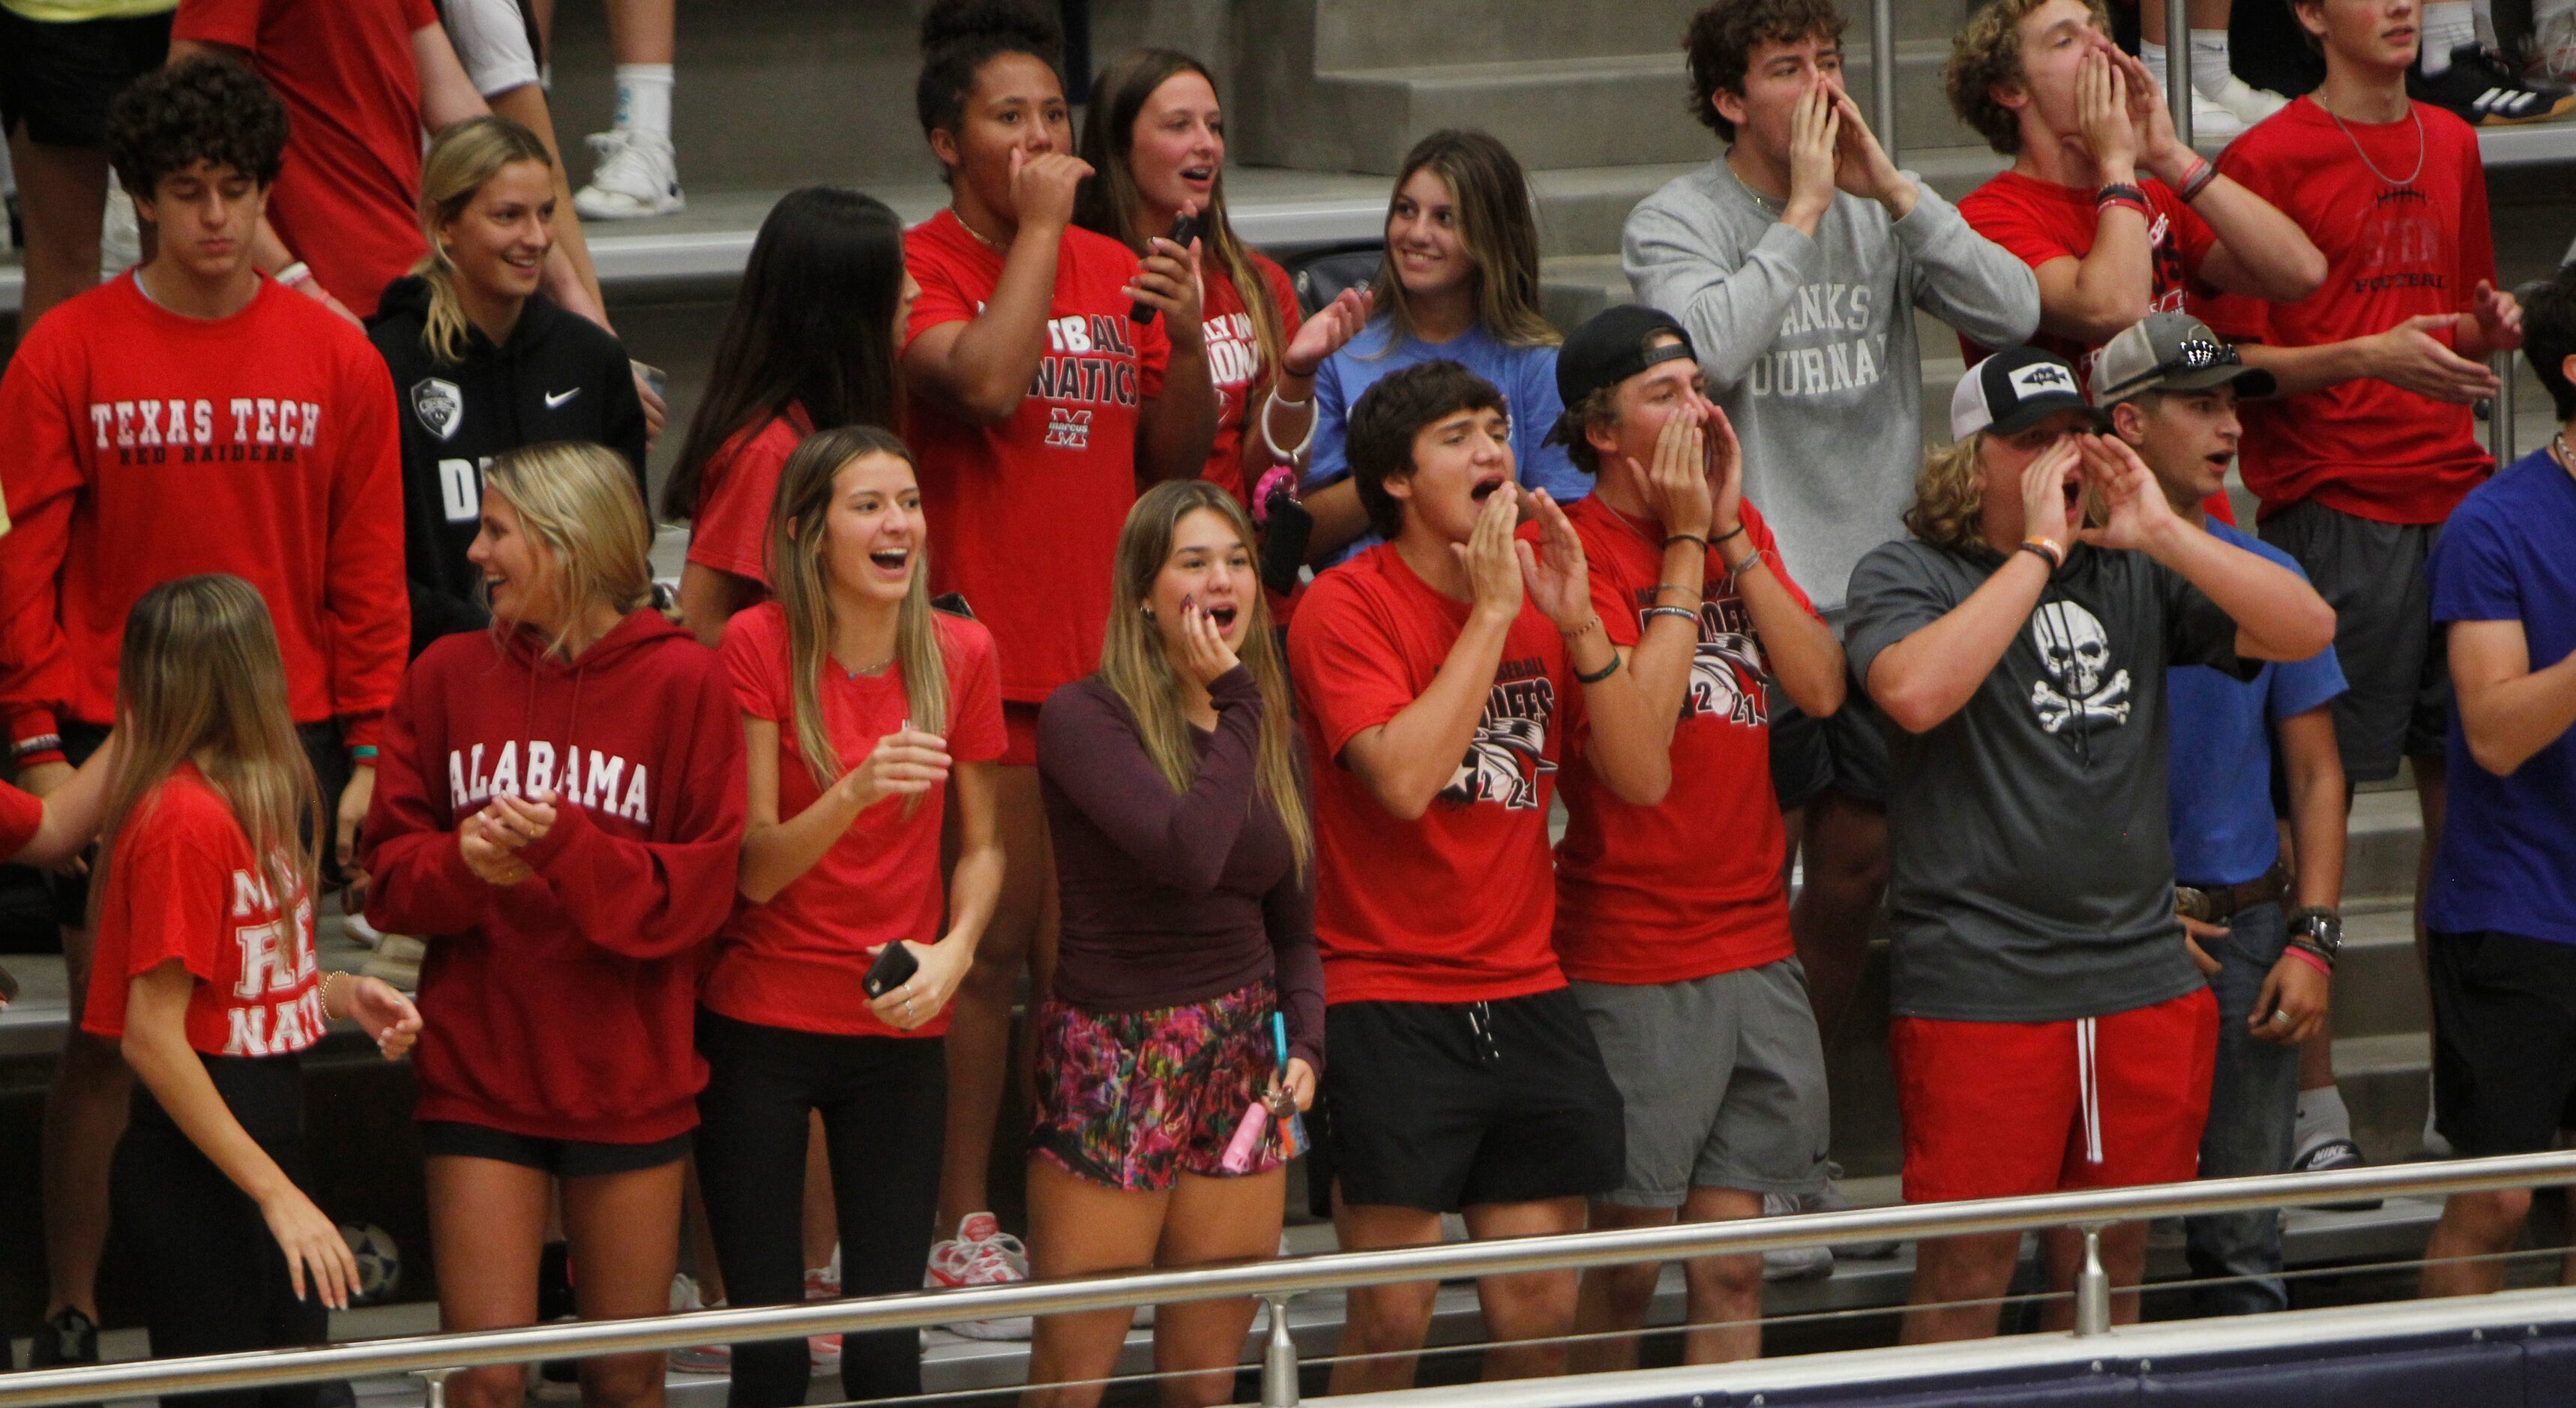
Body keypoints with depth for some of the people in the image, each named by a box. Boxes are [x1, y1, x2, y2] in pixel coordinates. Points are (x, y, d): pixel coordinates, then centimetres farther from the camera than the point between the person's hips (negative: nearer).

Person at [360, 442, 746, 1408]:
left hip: (629, 1076, -1)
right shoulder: (448, 675, 5)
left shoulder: (682, 682, -3)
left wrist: (567, 848, -21)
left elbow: (701, 888, -6)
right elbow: (388, 873, 6)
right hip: (479, 1070, 1)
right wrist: (461, 863, -16)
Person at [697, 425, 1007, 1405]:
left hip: (900, 1029, 3)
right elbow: (756, 869, -12)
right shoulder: (759, 645, -9)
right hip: (761, 1024, -2)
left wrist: (954, 950, -9)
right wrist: (855, 792, -29)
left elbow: (981, 845, 10)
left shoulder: (958, 653, 1)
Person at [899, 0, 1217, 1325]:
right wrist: (1038, 227, -14)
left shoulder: (1114, 269, 14)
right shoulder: (918, 267, -5)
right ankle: (963, 1227, 1)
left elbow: (1178, 456, 17)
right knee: (984, 949, -5)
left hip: (1107, 656, 6)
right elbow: (985, 380, -23)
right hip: (982, 659, -6)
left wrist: (1185, 340, -2)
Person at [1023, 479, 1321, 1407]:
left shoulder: (1274, 737, 11)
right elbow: (1186, 854, -25)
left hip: (1243, 1065, 6)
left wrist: (1305, 1042, -1)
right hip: (1113, 1065, -6)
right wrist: (1236, 708, -14)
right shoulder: (1086, 719, -9)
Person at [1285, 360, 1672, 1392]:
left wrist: (1580, 626, -9)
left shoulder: (1541, 595, 10)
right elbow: (1405, 779, -22)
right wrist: (1491, 614, -17)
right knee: (1393, 1321, -6)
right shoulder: (1347, 608, -8)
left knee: (1540, 1318, 5)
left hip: (1528, 998, 6)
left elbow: (1642, 779, 4)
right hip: (1391, 1007, -5)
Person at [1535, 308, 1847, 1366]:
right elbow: (1636, 729, -20)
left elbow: (1821, 688, 0)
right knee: (1625, 1267, 1)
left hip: (1756, 949, 6)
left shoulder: (1740, 529, 11)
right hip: (1632, 961, -6)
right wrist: (1684, 543, -14)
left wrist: (1731, 533, -6)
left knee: (1731, 1270, 6)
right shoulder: (1574, 547, -9)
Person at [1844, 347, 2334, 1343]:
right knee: (1968, 1275, -4)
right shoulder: (1906, 576, 0)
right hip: (1979, 988, -4)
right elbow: (1916, 692, -21)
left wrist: (2163, 533, -8)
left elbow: (2308, 630, 1)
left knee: (2111, 1276, 11)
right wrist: (2040, 549, -15)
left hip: (2144, 985, 4)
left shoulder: (2136, 578, 12)